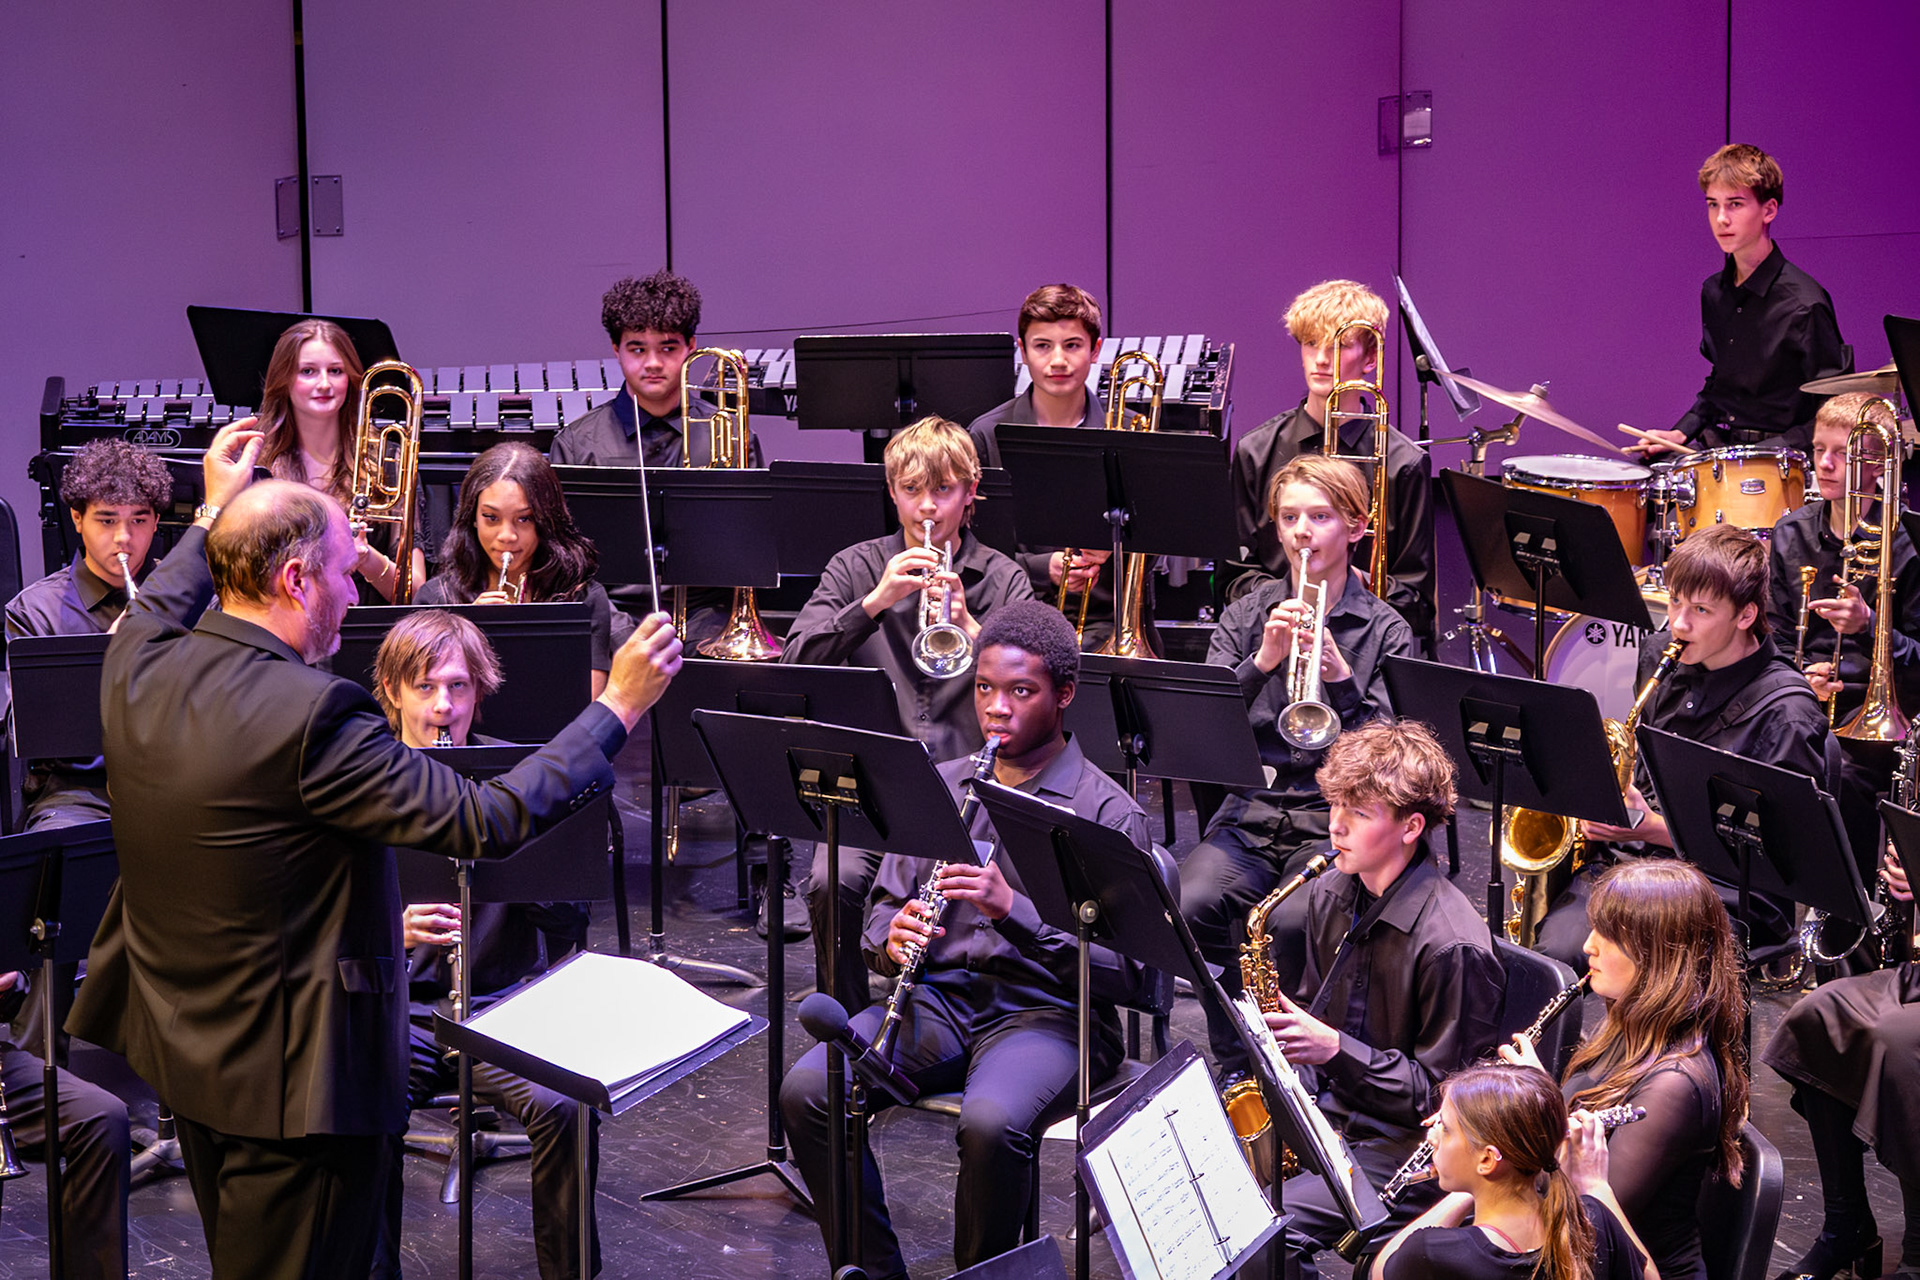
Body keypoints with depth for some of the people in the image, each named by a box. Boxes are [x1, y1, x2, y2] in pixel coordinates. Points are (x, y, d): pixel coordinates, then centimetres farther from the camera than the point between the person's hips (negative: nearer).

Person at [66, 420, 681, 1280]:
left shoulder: (138, 667, -6)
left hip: (177, 1041, 9)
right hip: (291, 1074, -9)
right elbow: (489, 821, -27)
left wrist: (215, 511, 33)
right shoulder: (310, 716, -29)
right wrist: (617, 707, -19)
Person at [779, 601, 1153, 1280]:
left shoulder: (1107, 811, -4)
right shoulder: (940, 785, 14)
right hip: (939, 995, 5)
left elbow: (1123, 971, -11)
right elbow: (886, 905, 18)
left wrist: (1012, 907, -23)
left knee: (991, 1122, -36)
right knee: (805, 1090, -20)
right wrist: (891, 939, -8)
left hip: (1048, 1011, -5)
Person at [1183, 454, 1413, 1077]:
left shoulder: (1385, 630, 5)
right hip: (1250, 814, 3)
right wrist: (1261, 662, -16)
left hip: (1337, 820, -2)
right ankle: (1236, 1063, -4)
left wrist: (1339, 674, -19)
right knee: (1189, 906, -26)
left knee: (1291, 922, -32)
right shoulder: (1247, 614, 12)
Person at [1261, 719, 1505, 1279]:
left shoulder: (1452, 944, -21)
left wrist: (1334, 1047, -22)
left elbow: (1442, 1093, -16)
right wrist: (1279, 1020, -1)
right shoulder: (1328, 895, 4)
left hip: (1403, 1146, -7)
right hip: (1326, 1109, 7)